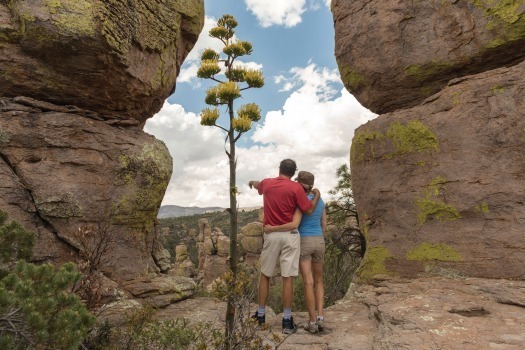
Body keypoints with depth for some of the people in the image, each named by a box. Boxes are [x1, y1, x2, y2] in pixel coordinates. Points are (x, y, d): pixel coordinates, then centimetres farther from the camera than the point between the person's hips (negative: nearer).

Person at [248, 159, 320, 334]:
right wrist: (317, 195, 13)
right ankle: (287, 321, 7)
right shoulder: (295, 187, -7)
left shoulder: (266, 183, 6)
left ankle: (260, 316, 23)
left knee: (265, 276, 14)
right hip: (289, 235, -3)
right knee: (287, 278, 1)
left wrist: (252, 182, 55)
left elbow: (258, 186, 30)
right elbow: (309, 210, -5)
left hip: (271, 235, 3)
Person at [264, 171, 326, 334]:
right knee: (318, 281, 16)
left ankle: (312, 323, 5)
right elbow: (324, 225, 11)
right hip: (318, 242, 5)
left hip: (302, 243, -5)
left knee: (308, 283, 0)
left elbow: (294, 225, -26)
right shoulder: (320, 200, 6)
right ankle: (320, 318, 5)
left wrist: (272, 229, -17)